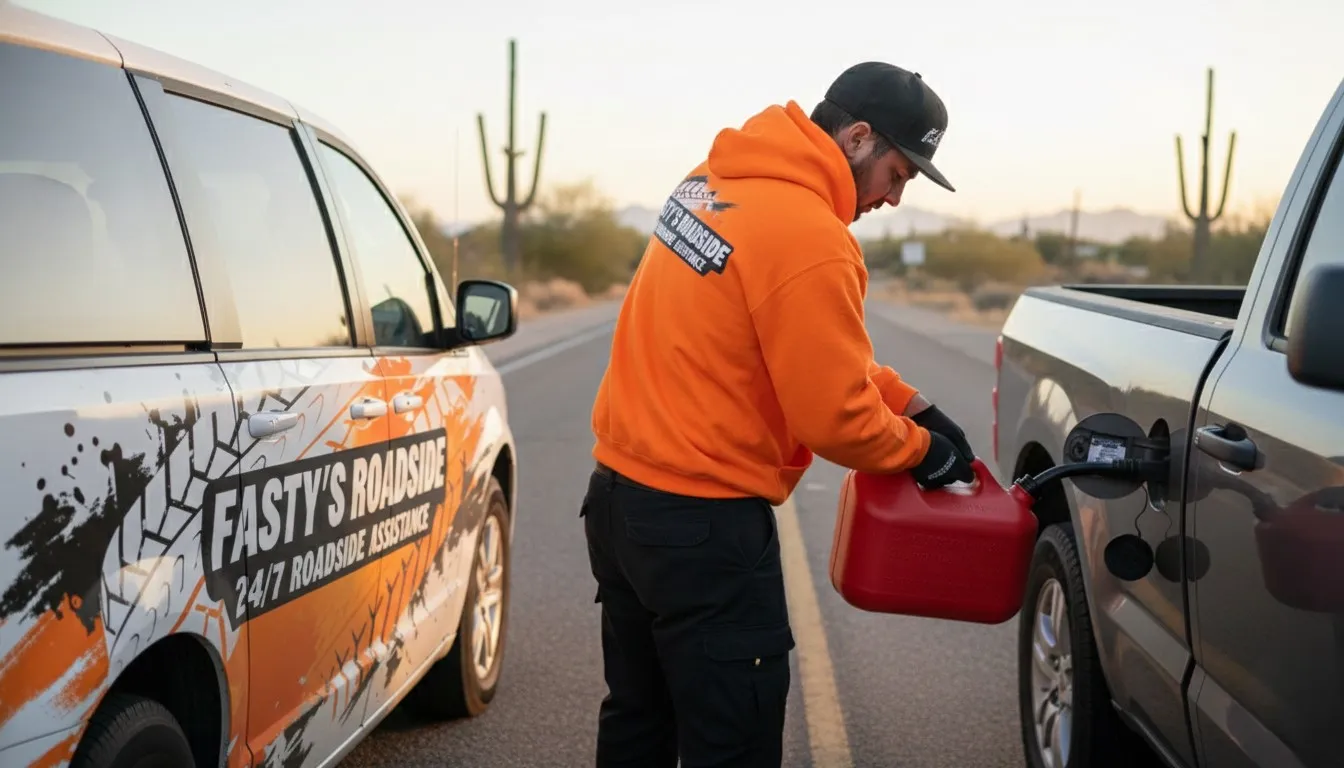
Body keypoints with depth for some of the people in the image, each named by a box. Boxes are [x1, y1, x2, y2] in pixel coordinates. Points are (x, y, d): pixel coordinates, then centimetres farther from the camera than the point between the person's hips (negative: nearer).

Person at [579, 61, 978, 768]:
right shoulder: (808, 238, -21)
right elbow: (835, 417, -17)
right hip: (701, 524, -10)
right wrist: (918, 448, 2)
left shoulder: (717, 179, 7)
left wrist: (908, 403, 10)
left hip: (620, 494, 10)